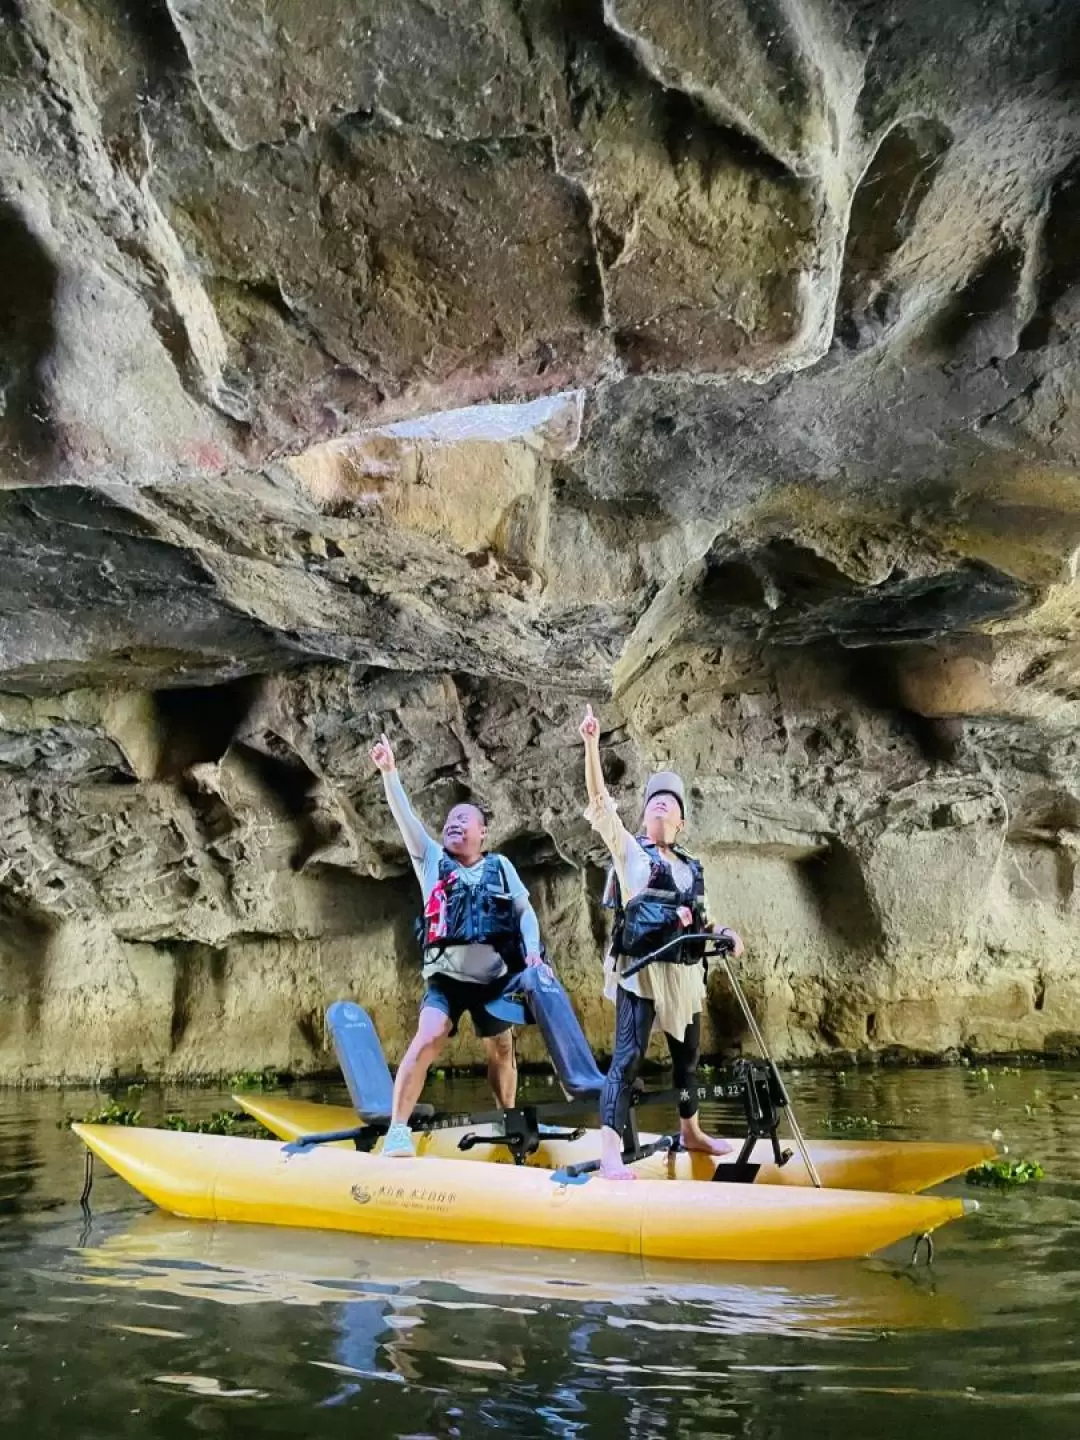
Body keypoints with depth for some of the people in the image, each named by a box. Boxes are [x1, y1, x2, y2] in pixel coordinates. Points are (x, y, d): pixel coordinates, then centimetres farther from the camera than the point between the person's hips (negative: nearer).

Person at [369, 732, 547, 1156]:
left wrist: (533, 949, -4)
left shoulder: (500, 866, 8)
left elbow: (525, 911, 13)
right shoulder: (432, 859, 4)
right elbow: (405, 817, -6)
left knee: (501, 1051, 14)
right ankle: (398, 1129, -17)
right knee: (428, 1039, -22)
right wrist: (389, 772, -17)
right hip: (447, 978, -2)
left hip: (495, 979, 2)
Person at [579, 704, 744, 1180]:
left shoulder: (691, 867, 16)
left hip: (684, 973, 6)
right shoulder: (629, 850, 0)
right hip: (641, 970, -6)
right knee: (628, 1057, -14)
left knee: (688, 1056, 19)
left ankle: (690, 1131, 40)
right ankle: (610, 1153, -15)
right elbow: (601, 802, -11)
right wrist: (592, 745, -20)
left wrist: (724, 933, 1)